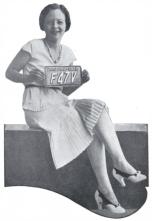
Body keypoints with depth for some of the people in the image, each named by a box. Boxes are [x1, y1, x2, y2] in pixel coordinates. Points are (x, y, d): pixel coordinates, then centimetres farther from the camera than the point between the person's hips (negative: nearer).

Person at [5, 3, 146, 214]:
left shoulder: (68, 54, 12)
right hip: (39, 106, -5)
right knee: (94, 126, -21)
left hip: (60, 103, 6)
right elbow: (9, 72, 1)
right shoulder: (33, 47, -4)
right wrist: (30, 78, -17)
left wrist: (81, 81, -5)